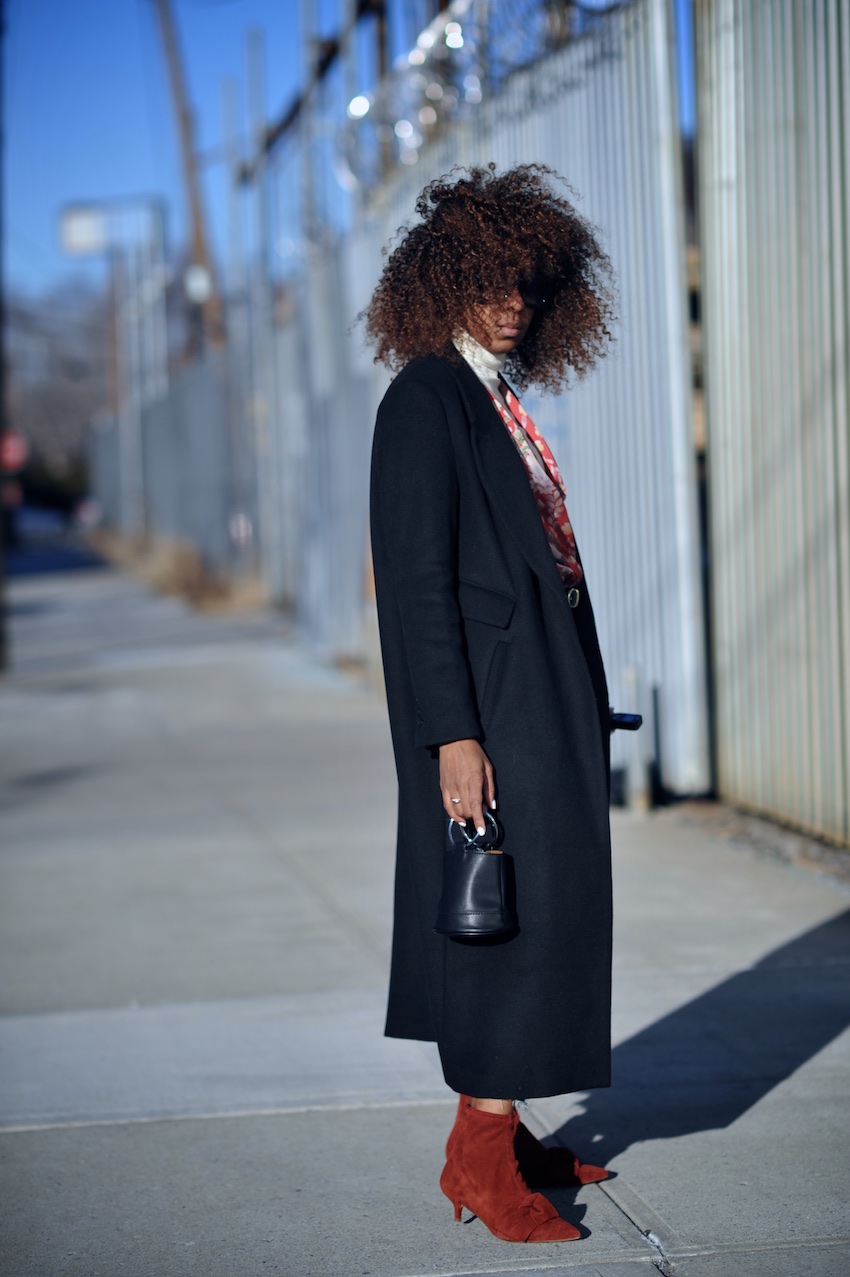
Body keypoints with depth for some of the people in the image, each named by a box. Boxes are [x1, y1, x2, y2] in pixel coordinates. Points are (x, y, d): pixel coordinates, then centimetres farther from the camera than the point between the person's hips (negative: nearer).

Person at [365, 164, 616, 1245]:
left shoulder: (502, 400, 16)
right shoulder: (423, 403, -10)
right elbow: (417, 580, -16)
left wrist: (581, 712, 17)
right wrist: (452, 735, -21)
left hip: (547, 701, 9)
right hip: (489, 708, -9)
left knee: (551, 905, 12)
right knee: (520, 910, -8)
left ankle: (496, 1134, 21)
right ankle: (481, 1155, 1)